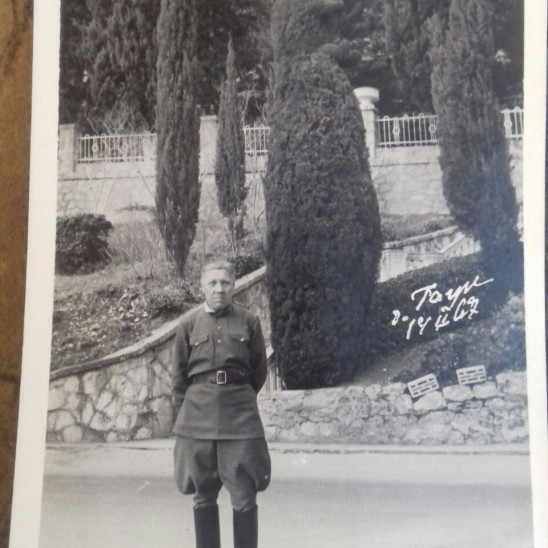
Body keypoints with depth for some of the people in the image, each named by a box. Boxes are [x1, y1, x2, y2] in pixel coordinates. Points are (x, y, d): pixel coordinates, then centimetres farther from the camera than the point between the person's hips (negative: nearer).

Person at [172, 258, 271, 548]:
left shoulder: (249, 321, 2)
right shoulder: (189, 323, 3)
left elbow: (259, 371, 10)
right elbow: (179, 376, 8)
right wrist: (183, 414, 6)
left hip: (240, 415, -1)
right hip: (198, 415, 1)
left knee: (245, 499, -1)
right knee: (204, 497, 9)